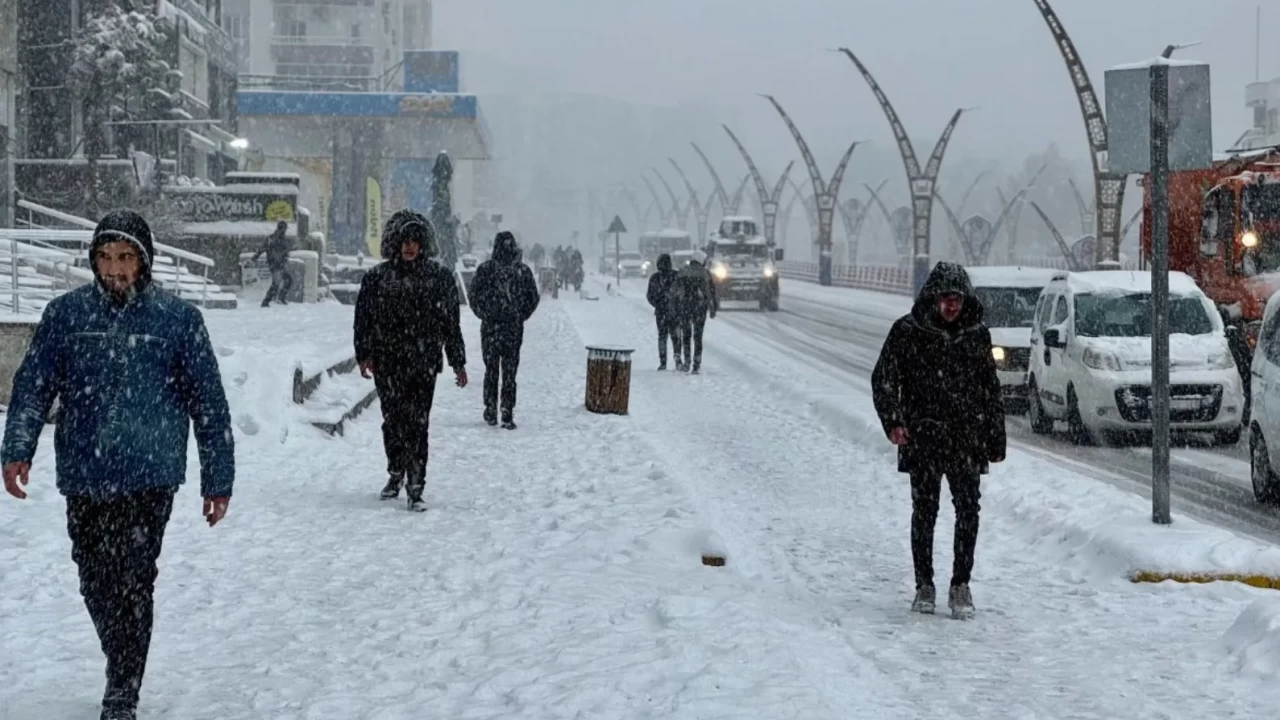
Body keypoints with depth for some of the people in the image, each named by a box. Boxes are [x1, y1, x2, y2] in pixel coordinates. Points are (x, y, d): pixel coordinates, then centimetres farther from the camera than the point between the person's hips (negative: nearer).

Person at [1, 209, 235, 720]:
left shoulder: (178, 318, 0)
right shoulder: (66, 314, 4)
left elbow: (208, 404, 3)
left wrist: (218, 480, 3)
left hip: (150, 477, -3)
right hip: (83, 477, 3)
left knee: (133, 584, -8)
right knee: (95, 582, 11)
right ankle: (123, 672, 33)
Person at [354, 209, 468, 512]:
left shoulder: (439, 277, 4)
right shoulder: (377, 278, 4)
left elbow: (451, 323, 7)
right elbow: (363, 319, 6)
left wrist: (457, 361, 7)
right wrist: (364, 355, -3)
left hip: (424, 363, -1)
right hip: (387, 363, 1)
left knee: (417, 424, -8)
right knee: (393, 421, 8)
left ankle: (416, 487, -6)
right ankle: (396, 473, 29)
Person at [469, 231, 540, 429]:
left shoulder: (485, 269, -8)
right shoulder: (523, 270, -3)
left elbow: (474, 297, -4)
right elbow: (533, 298, 4)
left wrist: (484, 315, 11)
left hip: (490, 326, -1)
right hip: (514, 328, 1)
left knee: (491, 370, 12)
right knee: (509, 372, 5)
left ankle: (491, 412, 12)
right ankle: (507, 415, 0)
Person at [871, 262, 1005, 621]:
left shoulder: (977, 334, 6)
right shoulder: (907, 331, -1)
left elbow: (991, 389, 13)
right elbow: (883, 378, -1)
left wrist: (996, 440, 11)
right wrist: (892, 420, -16)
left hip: (967, 439, 2)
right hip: (922, 439, -1)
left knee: (969, 510, -5)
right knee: (924, 511, 4)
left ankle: (961, 585, 5)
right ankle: (924, 586, 16)